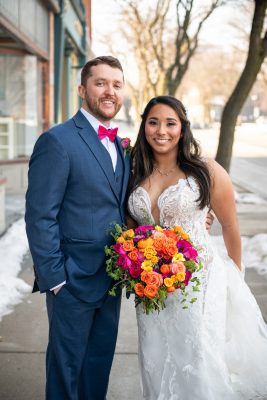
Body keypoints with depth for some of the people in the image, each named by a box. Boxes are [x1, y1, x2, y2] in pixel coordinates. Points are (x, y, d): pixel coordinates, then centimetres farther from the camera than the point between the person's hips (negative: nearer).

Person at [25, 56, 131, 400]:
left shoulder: (119, 146, 10)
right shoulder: (57, 141, -14)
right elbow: (40, 217, -16)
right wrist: (54, 278, -17)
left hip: (111, 279, 7)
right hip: (74, 281, -7)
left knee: (100, 364, 20)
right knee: (66, 367, 10)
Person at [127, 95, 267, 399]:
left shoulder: (207, 172, -8)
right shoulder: (136, 175, 4)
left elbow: (230, 226, 2)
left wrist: (236, 275, 12)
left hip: (200, 281, -4)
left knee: (199, 365, 0)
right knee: (157, 366, 11)